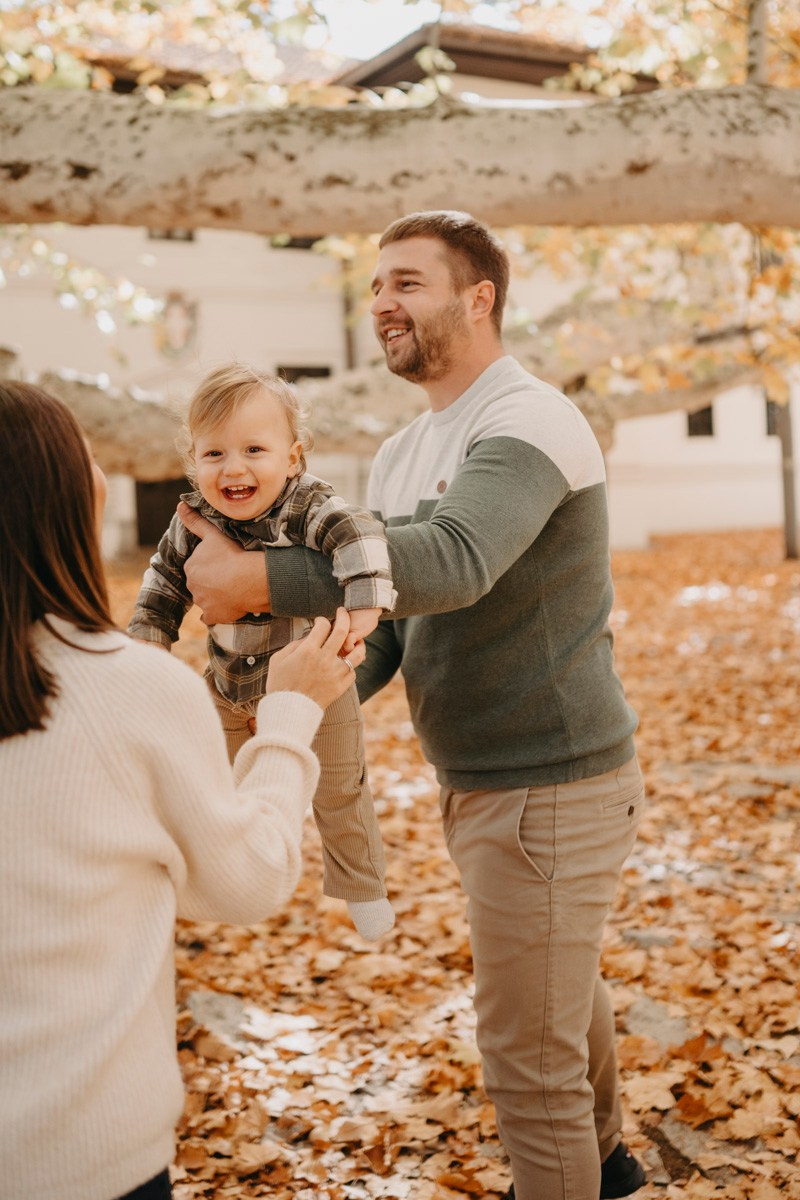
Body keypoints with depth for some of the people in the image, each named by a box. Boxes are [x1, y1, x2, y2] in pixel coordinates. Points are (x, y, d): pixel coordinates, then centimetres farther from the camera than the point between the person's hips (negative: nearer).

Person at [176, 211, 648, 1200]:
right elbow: (381, 617, 10)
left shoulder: (529, 422, -19)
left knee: (528, 1054, 1)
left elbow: (452, 562, -37)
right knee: (563, 989, 28)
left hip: (552, 786, -9)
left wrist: (254, 579, -34)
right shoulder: (400, 456, 10)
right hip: (477, 783, 9)